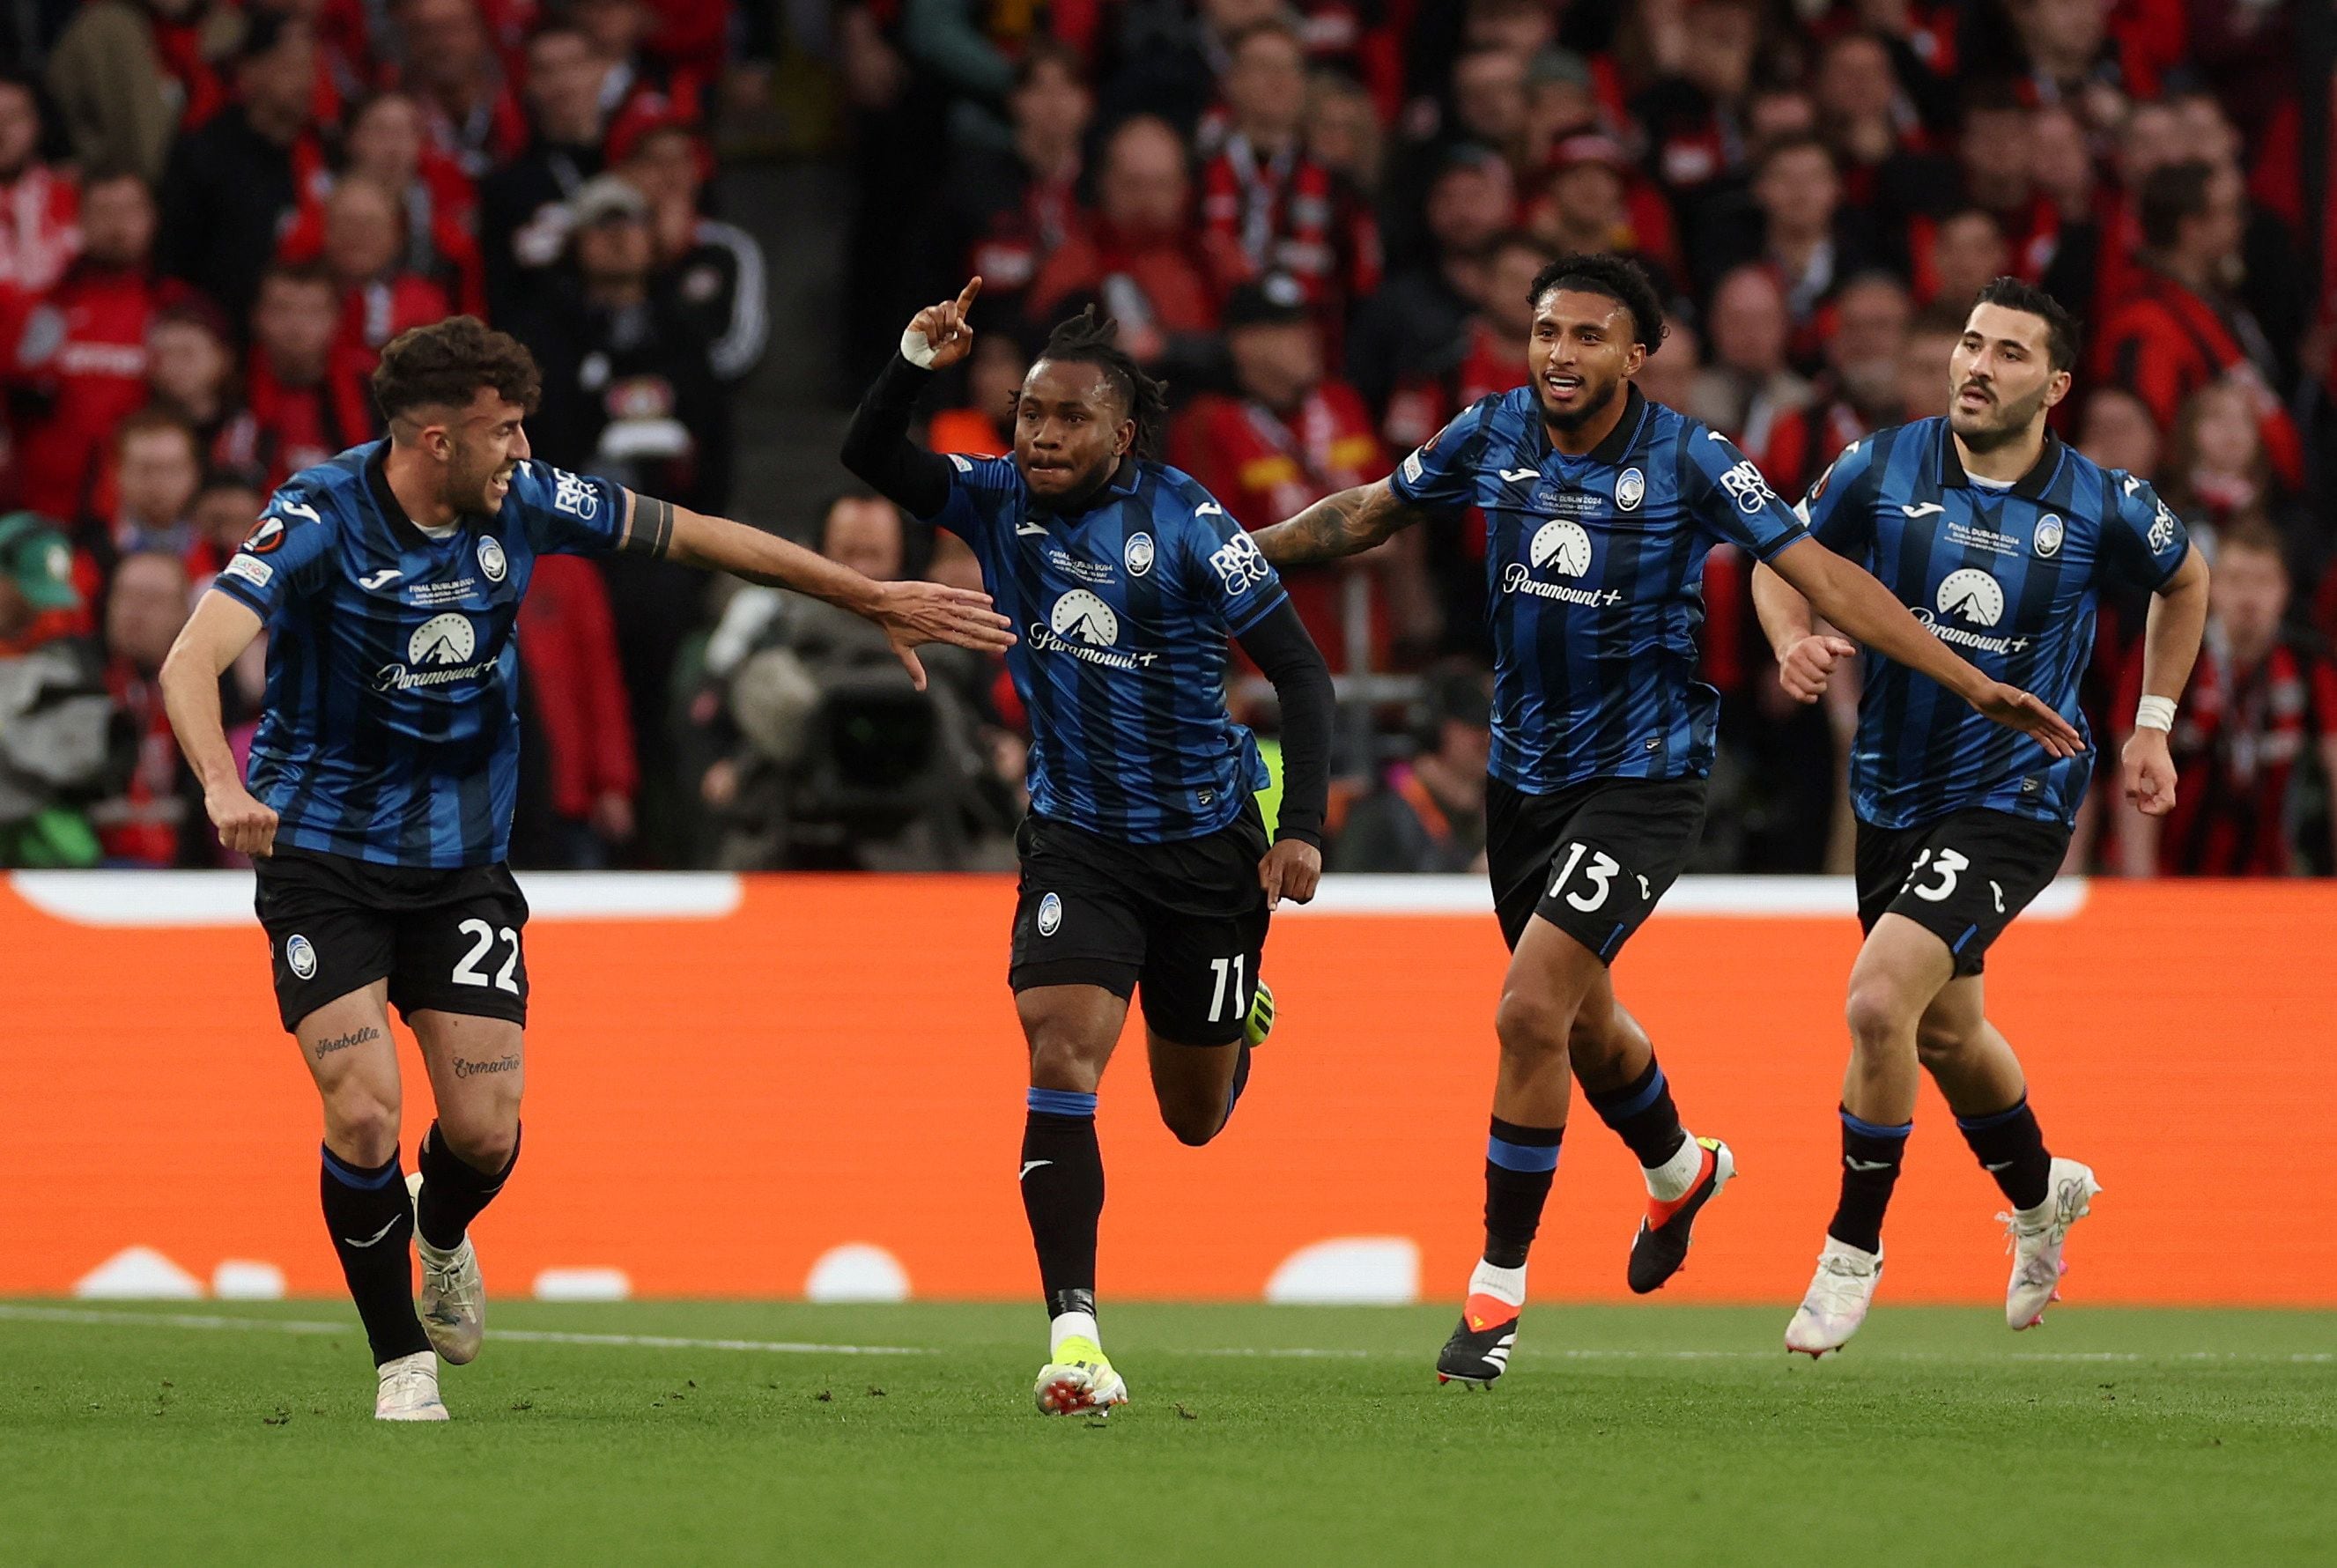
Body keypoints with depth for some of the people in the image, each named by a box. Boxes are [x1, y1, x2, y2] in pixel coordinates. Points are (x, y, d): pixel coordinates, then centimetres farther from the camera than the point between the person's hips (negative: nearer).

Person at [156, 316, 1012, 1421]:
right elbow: (195, 658, -33)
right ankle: (401, 1361, 5)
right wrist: (221, 787, -53)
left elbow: (694, 536, 7)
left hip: (461, 861, 4)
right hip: (322, 857, -4)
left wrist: (875, 600, 11)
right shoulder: (322, 519, -21)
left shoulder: (523, 503, -7)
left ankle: (441, 1235, 34)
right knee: (364, 1115, -17)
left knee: (485, 1132, -4)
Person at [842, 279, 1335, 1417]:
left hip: (1205, 841, -2)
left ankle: (1237, 1024, 53)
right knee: (1061, 1057, -21)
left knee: (1193, 1117, 14)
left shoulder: (1182, 523, -15)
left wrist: (1303, 827, -17)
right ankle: (1073, 1333, -22)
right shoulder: (999, 501, -4)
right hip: (1077, 839, 2)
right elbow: (869, 457, -9)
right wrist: (916, 363, -28)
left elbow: (1298, 670, -11)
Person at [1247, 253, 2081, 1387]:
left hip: (1641, 780, -5)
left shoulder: (1688, 460, -15)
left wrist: (1974, 686, -20)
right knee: (1575, 1014, 21)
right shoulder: (1492, 436, -4)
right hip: (1525, 774, 5)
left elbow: (1823, 575, -16)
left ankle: (1499, 1288, -7)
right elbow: (1367, 516, 13)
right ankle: (1678, 1170, 54)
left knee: (1531, 1009, -19)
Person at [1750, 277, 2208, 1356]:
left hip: (2014, 800, -4)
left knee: (1881, 1001, -22)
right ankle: (2041, 1193, 51)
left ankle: (1853, 1251, -4)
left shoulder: (2104, 507, -10)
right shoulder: (1881, 470, -7)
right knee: (1945, 1030, 20)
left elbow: (2184, 579, 12)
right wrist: (1794, 641, -13)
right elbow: (1783, 557, 8)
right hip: (1894, 795, 4)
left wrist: (2154, 725, 12)